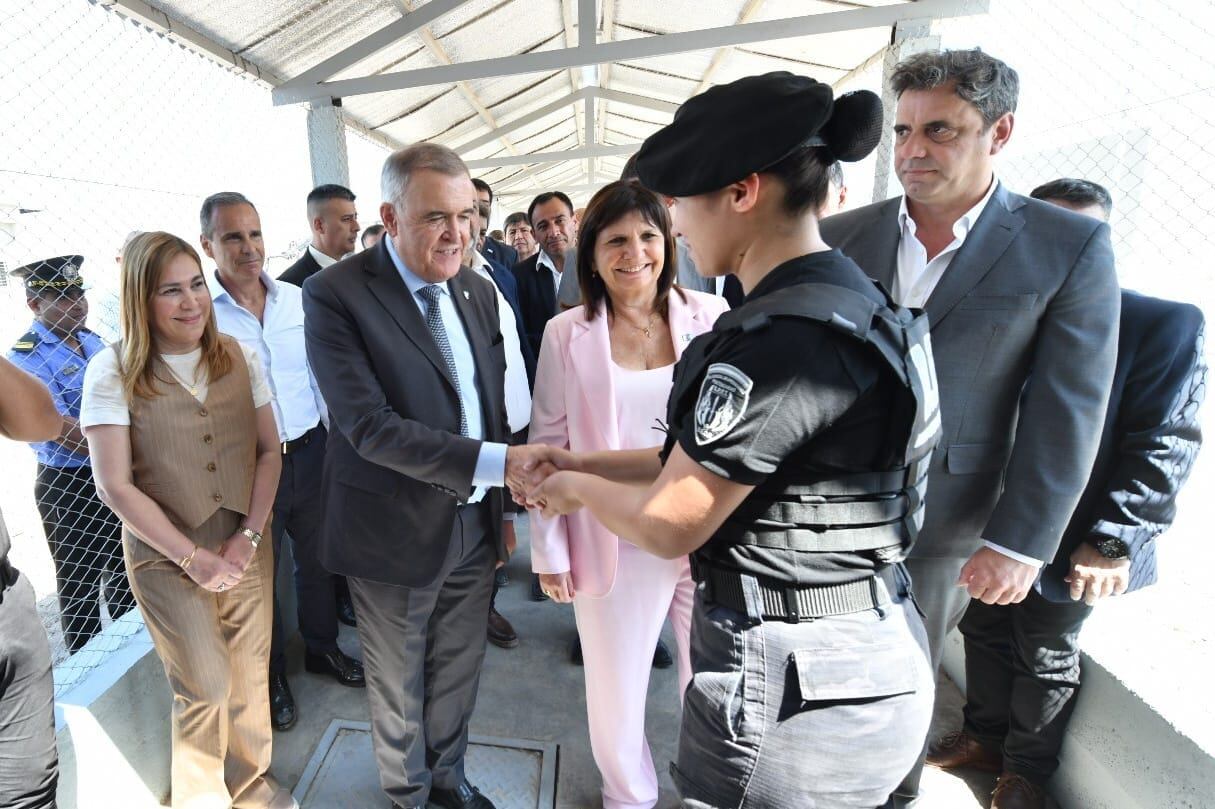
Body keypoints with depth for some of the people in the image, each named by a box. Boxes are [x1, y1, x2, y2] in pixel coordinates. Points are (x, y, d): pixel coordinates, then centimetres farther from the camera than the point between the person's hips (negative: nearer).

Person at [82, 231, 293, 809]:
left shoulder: (238, 357, 0)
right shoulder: (112, 372, -10)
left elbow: (269, 451, 2)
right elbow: (115, 485, -12)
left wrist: (249, 536, -7)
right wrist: (192, 556, -12)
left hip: (246, 549, 3)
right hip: (166, 558, -3)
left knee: (250, 675, 12)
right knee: (206, 686, 4)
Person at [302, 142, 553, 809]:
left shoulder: (479, 292, 2)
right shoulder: (335, 295, -17)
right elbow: (370, 427, -25)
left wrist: (503, 506, 9)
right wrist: (498, 463, -32)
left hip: (474, 524, 5)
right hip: (395, 533, -5)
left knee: (458, 673, 23)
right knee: (399, 686, 19)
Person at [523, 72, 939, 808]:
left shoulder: (781, 339, -27)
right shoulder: (849, 299, 4)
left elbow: (669, 525, -18)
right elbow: (697, 462, 9)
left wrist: (577, 488, 0)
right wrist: (581, 463, 10)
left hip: (790, 681, -9)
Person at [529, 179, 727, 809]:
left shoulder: (710, 316, -2)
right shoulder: (567, 334, -3)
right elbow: (548, 445, 1)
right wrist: (549, 552, 1)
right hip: (615, 542, 0)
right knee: (616, 690, 14)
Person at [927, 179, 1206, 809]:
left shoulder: (1164, 325, -11)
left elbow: (1165, 444, -14)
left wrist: (1112, 542, -19)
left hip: (1069, 545, -3)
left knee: (1046, 661, 16)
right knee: (984, 633, 20)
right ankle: (984, 736, 45)